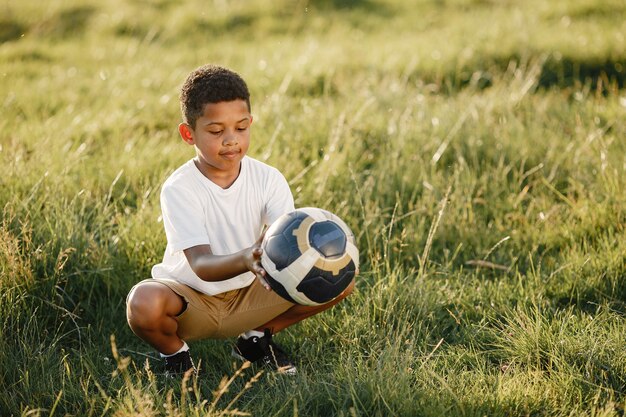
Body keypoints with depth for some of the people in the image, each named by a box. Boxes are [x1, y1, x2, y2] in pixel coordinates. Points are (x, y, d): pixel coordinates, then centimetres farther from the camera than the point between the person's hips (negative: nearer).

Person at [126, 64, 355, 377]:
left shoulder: (268, 179, -10)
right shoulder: (179, 189, -21)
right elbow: (201, 265, -32)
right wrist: (245, 260, -54)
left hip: (250, 295, 4)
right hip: (191, 299, -3)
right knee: (144, 303, -38)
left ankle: (256, 338, 8)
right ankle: (174, 352, 0)